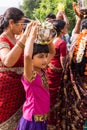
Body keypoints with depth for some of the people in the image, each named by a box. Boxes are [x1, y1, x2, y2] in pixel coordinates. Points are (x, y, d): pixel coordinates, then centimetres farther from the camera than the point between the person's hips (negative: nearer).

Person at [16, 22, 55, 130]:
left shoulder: (42, 70, 2)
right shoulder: (30, 75, -20)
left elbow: (52, 52, 13)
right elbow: (27, 56, -40)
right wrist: (32, 36, -30)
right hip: (32, 120, -7)